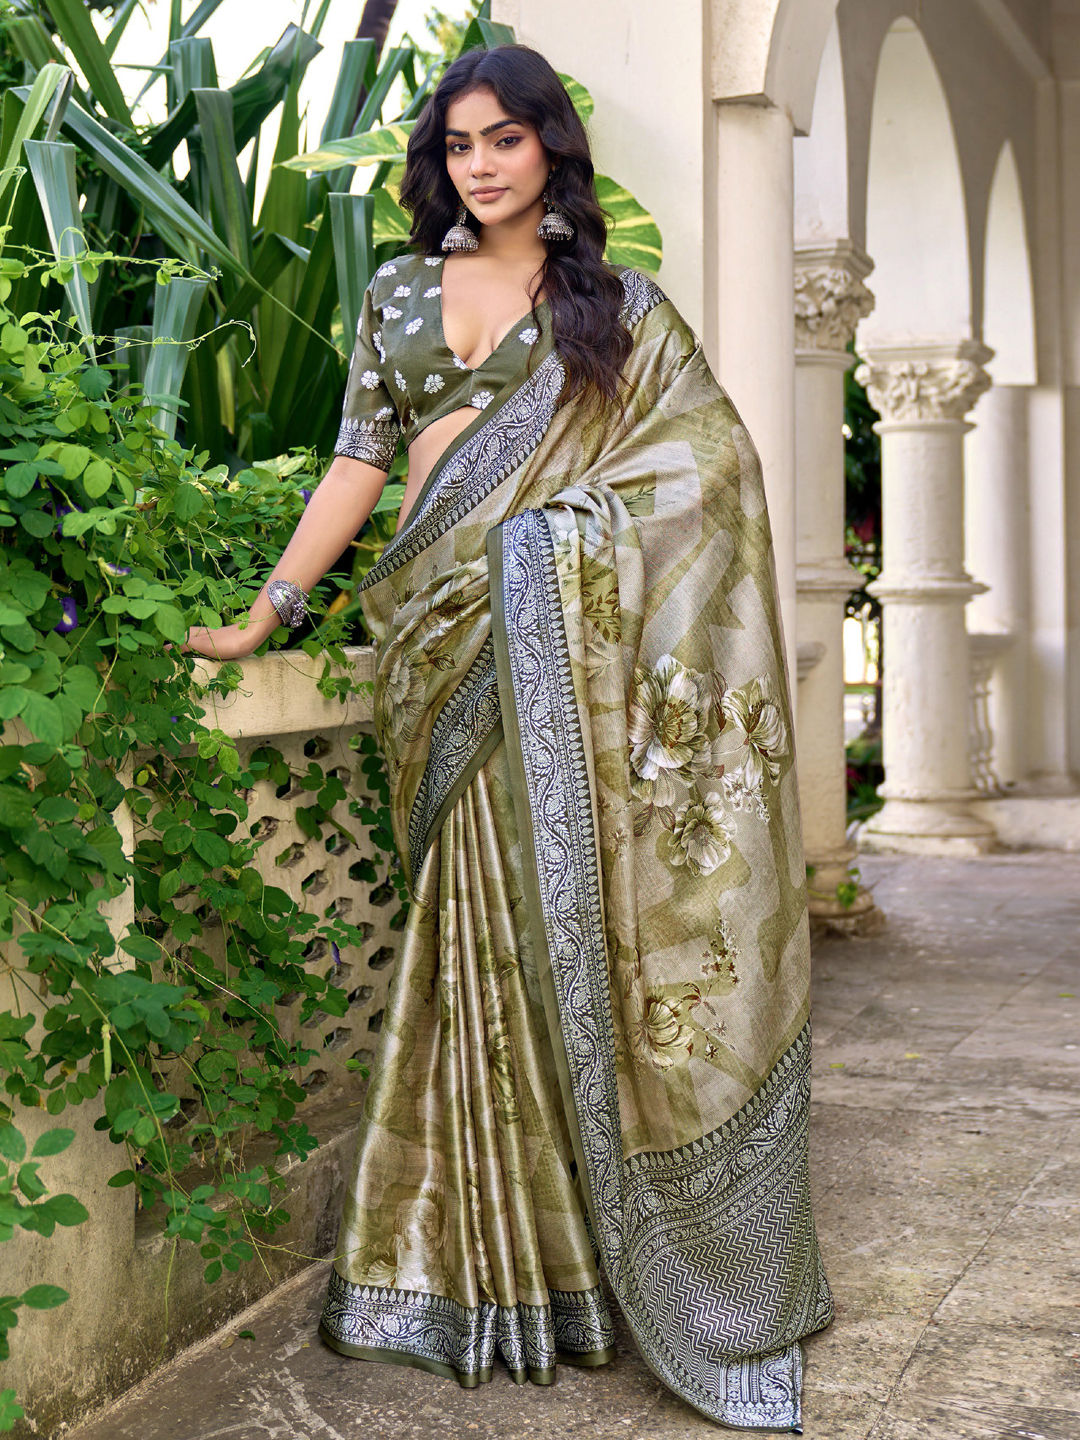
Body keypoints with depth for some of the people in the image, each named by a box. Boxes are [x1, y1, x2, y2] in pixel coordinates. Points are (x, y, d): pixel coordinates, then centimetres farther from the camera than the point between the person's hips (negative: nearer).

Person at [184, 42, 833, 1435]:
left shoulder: (616, 303, 9)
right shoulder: (398, 294, 15)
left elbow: (712, 465, 2)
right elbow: (357, 464, 11)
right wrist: (262, 616, 3)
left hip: (574, 654, -2)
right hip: (460, 660, 2)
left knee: (578, 927, -6)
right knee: (491, 941, 1)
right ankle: (501, 1266, 11)